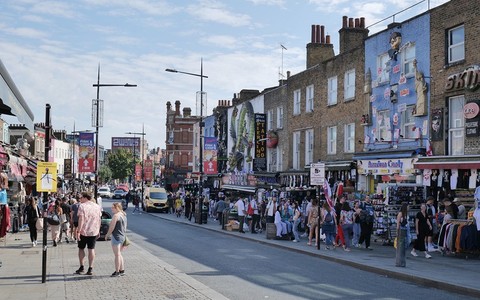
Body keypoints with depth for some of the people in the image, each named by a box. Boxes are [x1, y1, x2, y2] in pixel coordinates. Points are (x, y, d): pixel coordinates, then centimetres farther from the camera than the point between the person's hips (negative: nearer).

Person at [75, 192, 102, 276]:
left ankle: (81, 267, 18)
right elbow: (99, 219, 9)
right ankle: (90, 269, 3)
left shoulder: (82, 206, -10)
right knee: (91, 249, 6)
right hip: (94, 232, 3)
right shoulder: (97, 206, 6)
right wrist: (98, 231, 17)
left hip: (83, 231, -3)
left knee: (81, 248, 13)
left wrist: (78, 231, -17)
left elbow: (81, 219, -17)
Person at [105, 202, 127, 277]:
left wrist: (107, 235, -3)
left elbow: (112, 227, -16)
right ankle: (122, 270, 22)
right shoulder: (123, 215, 10)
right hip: (122, 236, 9)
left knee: (117, 255, -2)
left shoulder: (116, 216, -17)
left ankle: (117, 272, 2)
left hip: (116, 236, -9)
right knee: (119, 254, 18)